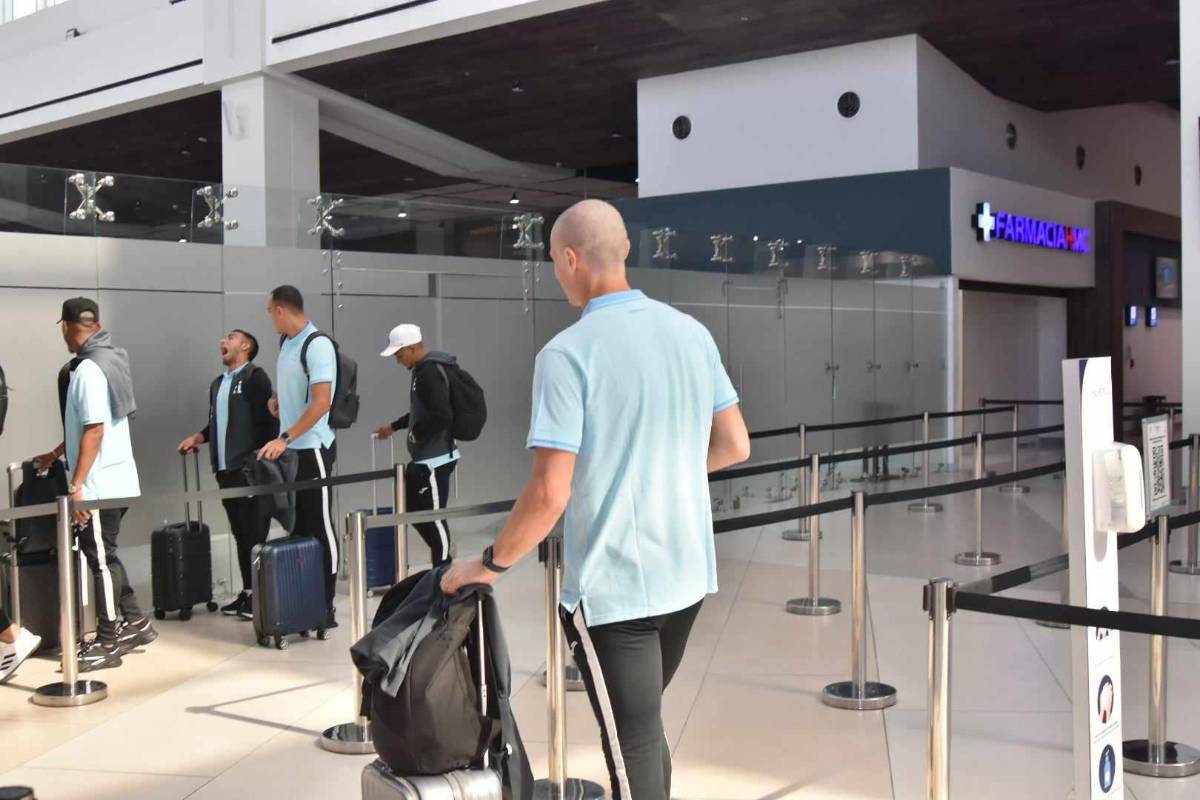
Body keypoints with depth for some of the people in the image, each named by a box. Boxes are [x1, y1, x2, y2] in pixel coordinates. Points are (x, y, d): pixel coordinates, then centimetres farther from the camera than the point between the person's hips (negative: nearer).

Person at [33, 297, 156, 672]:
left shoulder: (87, 370, -17)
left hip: (99, 484, -9)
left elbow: (93, 431, -22)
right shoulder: (109, 359, 11)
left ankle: (107, 643, 6)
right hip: (116, 479, 9)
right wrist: (56, 454, 31)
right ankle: (135, 623, 25)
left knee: (101, 558, -1)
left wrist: (76, 485, -21)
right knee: (104, 555, 17)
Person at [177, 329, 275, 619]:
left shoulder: (255, 377, -4)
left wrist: (261, 460, -18)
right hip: (225, 469, 8)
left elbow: (266, 419, -12)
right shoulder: (217, 384, 21)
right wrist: (197, 438, 11)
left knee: (255, 533, -6)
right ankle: (247, 590, 14)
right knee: (240, 533, 9)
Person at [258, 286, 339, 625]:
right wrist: (277, 401, 9)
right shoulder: (285, 342, 9)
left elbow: (321, 403, -22)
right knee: (297, 526, 11)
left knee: (319, 527, 0)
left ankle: (325, 608, 7)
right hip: (286, 448, 8)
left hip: (312, 448, -8)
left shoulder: (318, 345, -15)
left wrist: (285, 438, -24)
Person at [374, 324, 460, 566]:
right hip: (424, 458, 11)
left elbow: (442, 416, -28)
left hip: (434, 460, -11)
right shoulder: (425, 368, 12)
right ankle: (445, 562, 26)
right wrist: (394, 426, 22)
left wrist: (416, 433, -14)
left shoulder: (429, 372, -19)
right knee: (412, 509, 18)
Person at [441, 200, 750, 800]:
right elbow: (734, 446, 9)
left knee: (633, 751, 5)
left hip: (612, 587, -6)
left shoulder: (567, 353, -17)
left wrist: (489, 566, -4)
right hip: (686, 574, 7)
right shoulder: (692, 333, 2)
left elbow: (550, 494, -19)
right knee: (646, 727, 25)